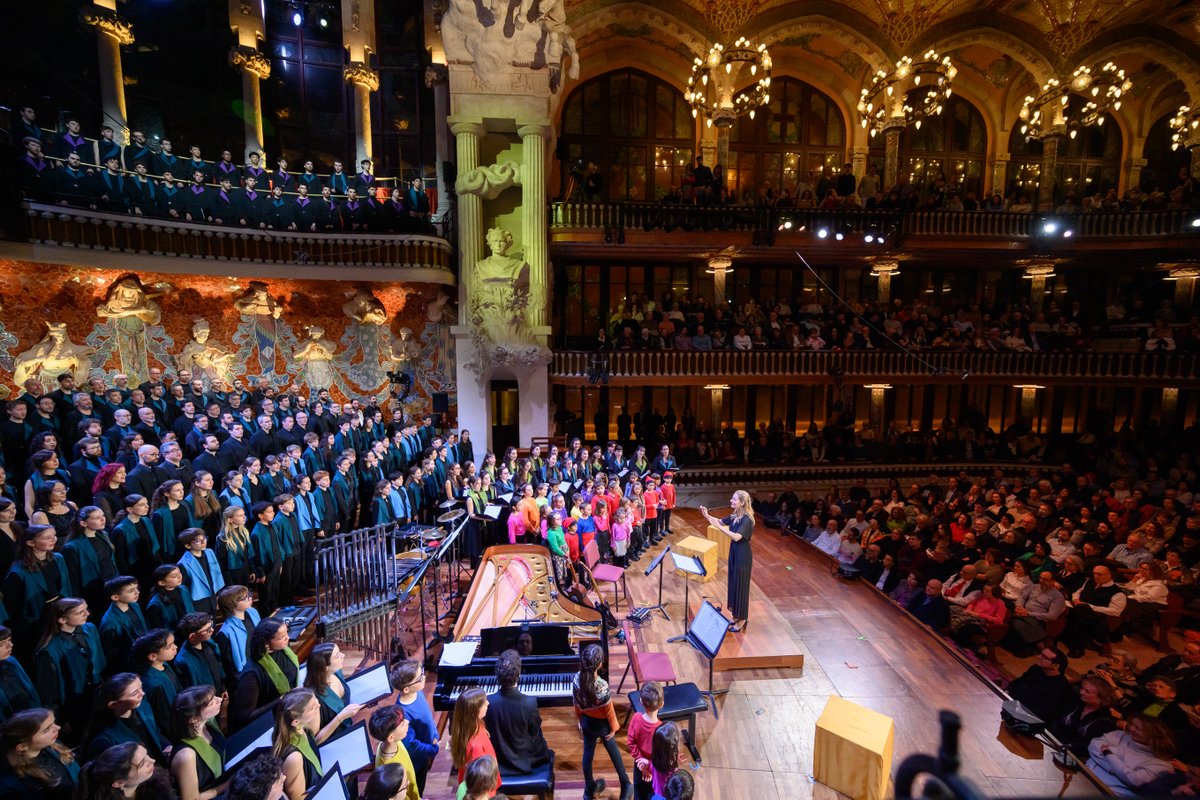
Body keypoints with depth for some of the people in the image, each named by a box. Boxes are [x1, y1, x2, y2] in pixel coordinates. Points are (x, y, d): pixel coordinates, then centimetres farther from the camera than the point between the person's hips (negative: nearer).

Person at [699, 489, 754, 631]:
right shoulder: (735, 516, 3)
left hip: (743, 554, -8)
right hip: (734, 551, 8)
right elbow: (720, 521, 10)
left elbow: (737, 537, -33)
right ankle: (737, 615, 32)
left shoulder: (747, 519, -23)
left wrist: (719, 527, -38)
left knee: (740, 585, 3)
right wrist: (707, 516, -9)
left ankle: (742, 620, 18)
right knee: (733, 584, 17)